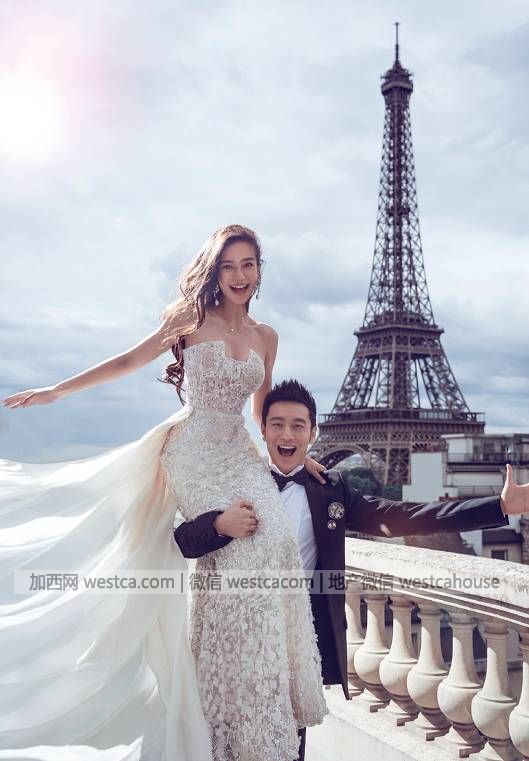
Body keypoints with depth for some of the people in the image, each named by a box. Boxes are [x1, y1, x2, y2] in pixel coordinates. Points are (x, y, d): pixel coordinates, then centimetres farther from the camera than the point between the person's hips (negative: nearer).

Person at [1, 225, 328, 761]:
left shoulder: (265, 337, 12)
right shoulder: (191, 320, 2)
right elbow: (129, 361, 2)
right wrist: (56, 390, -4)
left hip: (238, 455, 4)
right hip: (192, 452, -4)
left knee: (274, 543, -17)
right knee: (246, 547, -19)